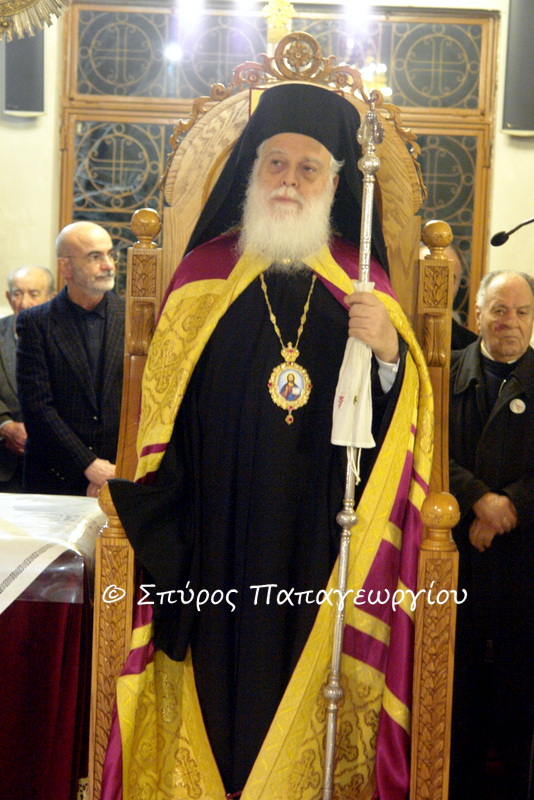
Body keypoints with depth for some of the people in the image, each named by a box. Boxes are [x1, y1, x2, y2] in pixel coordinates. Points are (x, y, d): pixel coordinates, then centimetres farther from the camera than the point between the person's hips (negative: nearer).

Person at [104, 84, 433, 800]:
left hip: (322, 545, 1)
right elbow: (161, 413, 6)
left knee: (308, 694, 6)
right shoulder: (203, 276, 4)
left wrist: (391, 353, -13)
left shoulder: (362, 282, 7)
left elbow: (397, 422, 4)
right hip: (217, 541, 0)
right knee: (221, 684, 3)